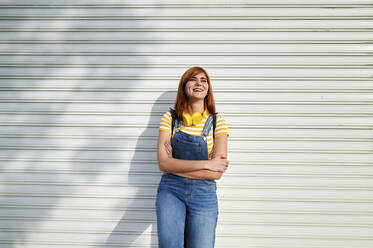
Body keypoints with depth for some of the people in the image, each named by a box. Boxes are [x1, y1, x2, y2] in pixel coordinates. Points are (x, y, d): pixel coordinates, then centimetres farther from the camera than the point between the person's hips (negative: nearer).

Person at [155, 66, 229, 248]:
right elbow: (163, 163, -10)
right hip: (171, 191, 0)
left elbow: (217, 173, -9)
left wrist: (175, 166, -11)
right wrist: (206, 164, -15)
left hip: (204, 194, 1)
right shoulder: (170, 118, 1)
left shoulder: (218, 122, -1)